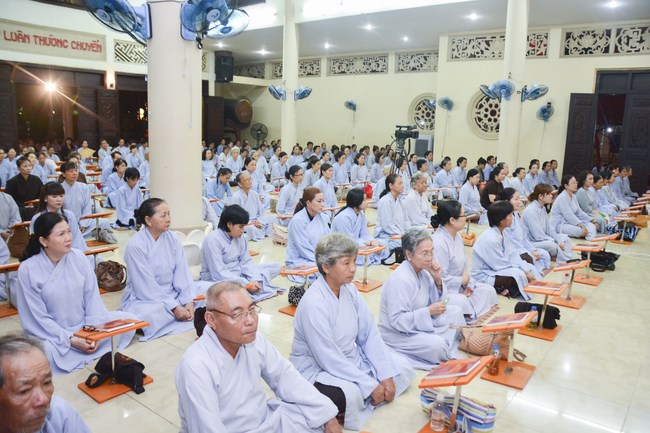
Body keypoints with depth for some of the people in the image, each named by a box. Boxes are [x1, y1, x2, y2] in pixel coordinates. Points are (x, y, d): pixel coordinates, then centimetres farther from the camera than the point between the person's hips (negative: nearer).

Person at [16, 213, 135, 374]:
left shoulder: (79, 257, -5)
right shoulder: (28, 269, -14)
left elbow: (92, 298, -4)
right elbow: (38, 317, -12)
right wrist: (70, 340, -19)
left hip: (85, 326, 4)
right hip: (52, 334, -3)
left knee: (129, 320, -14)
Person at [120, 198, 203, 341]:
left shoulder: (172, 238, 0)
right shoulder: (135, 246, -16)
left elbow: (182, 273, -5)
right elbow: (147, 287, -19)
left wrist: (189, 302, -20)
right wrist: (174, 308, -25)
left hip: (172, 294, 5)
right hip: (143, 299, -5)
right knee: (152, 315, -38)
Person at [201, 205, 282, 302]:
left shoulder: (239, 237, 1)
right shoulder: (212, 240, -21)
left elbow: (246, 262, 0)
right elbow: (218, 273, -25)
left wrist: (255, 280, -19)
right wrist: (247, 284, -29)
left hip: (239, 274, 8)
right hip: (218, 280, -7)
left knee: (275, 267, 0)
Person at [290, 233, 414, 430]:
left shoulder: (350, 289, -4)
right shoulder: (313, 304, -28)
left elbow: (370, 334, -3)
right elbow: (329, 359, -26)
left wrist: (385, 375, -11)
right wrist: (370, 385, -21)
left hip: (351, 359, 8)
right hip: (318, 369, -8)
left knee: (402, 368, 3)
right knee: (351, 394, -36)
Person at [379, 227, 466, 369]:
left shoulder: (422, 271, -1)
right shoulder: (400, 280, -27)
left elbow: (436, 304, 6)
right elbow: (397, 320, -28)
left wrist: (438, 280, -10)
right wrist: (428, 311, -29)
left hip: (420, 324, 9)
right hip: (398, 334, -9)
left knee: (455, 311, 7)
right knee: (437, 345, -29)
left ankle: (453, 352, 4)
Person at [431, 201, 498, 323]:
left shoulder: (457, 237, 7)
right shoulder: (438, 243, -25)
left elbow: (464, 266, 13)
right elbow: (440, 279, -26)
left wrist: (468, 284, -6)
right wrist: (464, 281, -11)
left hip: (460, 285, 10)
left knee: (489, 291, -2)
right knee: (462, 302, -34)